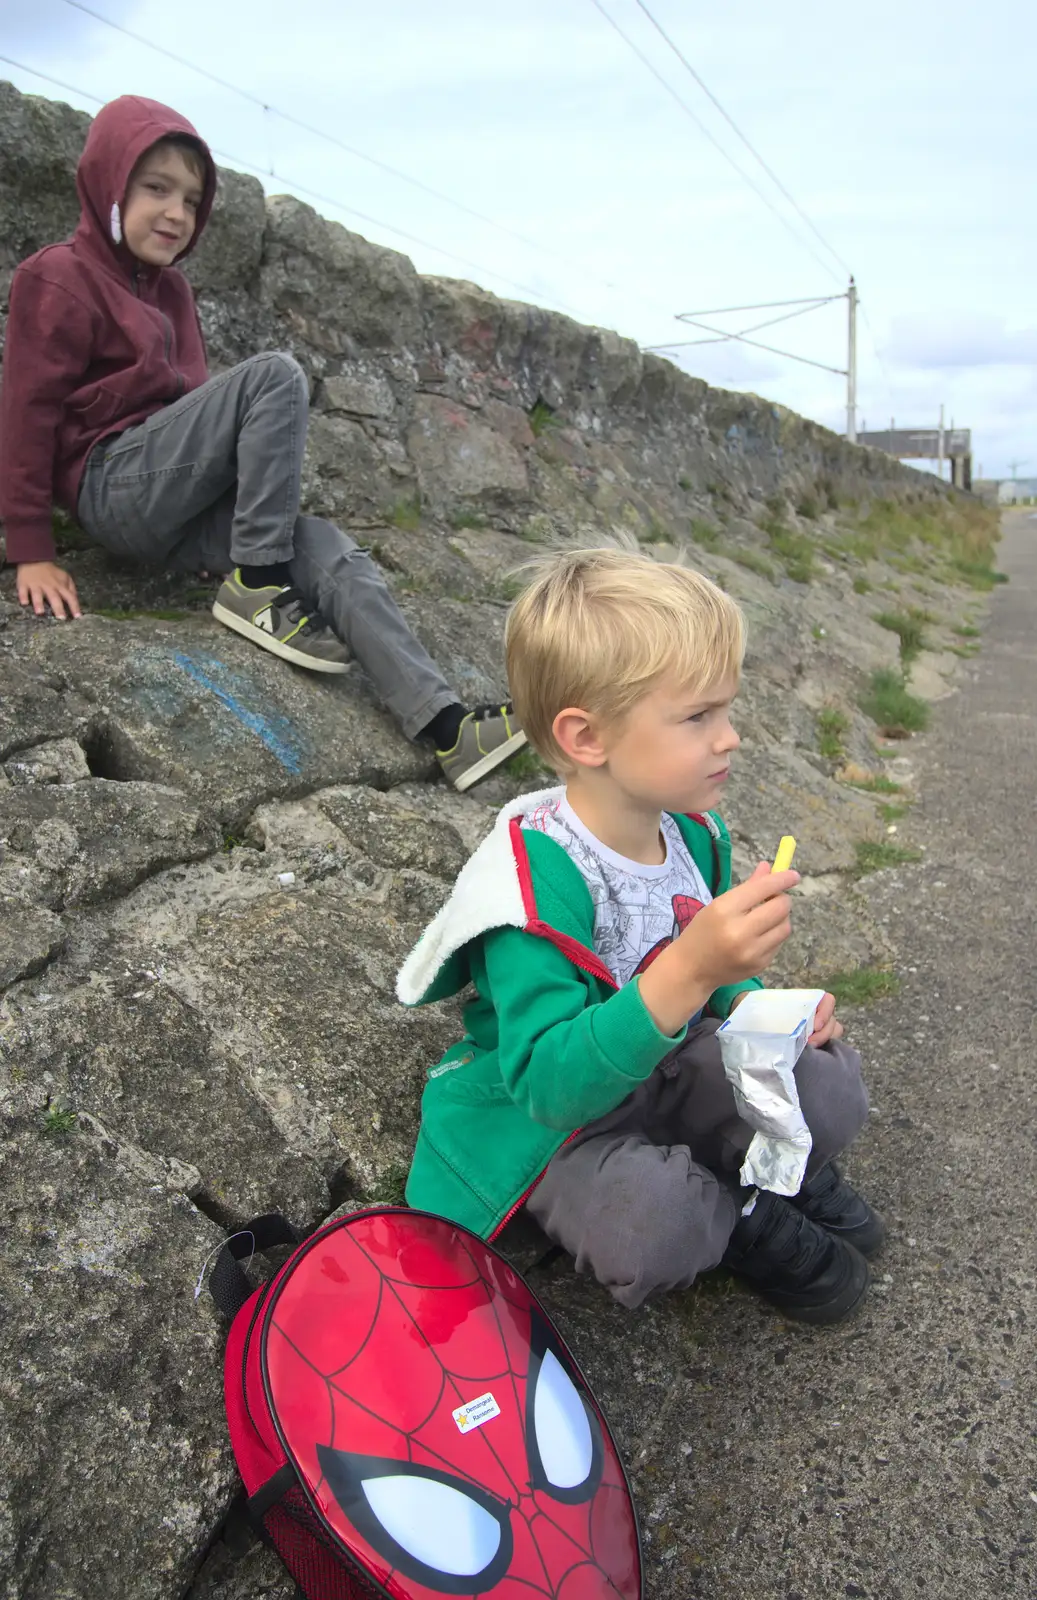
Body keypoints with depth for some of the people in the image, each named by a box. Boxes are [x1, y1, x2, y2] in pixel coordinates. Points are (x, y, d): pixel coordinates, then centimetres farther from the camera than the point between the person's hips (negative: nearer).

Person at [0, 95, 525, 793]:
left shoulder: (171, 289, 21)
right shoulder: (58, 278, -1)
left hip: (182, 507, 7)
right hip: (115, 486, -6)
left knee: (339, 558, -18)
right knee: (275, 375, -22)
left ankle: (449, 728, -28)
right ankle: (258, 587, -23)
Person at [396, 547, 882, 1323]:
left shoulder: (693, 831, -7)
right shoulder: (537, 875, -33)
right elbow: (549, 1083, -39)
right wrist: (689, 970, -51)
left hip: (658, 1068, 6)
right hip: (540, 1115, -6)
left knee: (831, 1085, -15)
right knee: (654, 1231, -33)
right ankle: (744, 1221, 2)